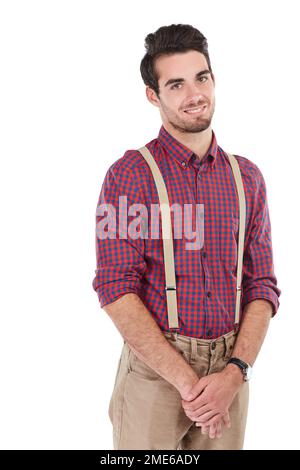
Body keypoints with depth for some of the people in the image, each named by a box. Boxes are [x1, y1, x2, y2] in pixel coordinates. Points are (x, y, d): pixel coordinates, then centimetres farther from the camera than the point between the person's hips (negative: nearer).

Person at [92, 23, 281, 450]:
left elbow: (263, 286, 4)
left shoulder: (248, 177, 6)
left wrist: (235, 373, -11)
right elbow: (117, 291, -13)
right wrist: (187, 380, -16)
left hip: (230, 371, 3)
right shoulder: (129, 174, -7)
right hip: (155, 367, -3)